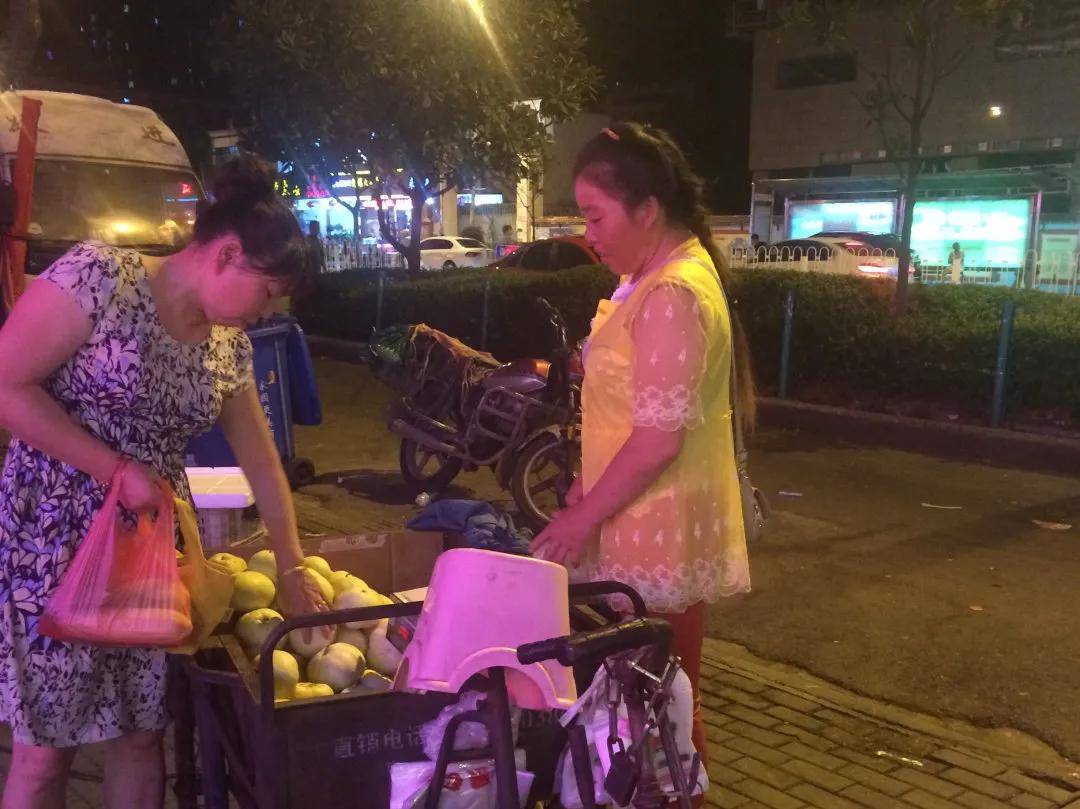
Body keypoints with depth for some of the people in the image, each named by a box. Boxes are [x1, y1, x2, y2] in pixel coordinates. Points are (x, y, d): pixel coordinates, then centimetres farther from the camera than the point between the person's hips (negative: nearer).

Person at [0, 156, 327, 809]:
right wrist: (118, 470, -18)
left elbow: (261, 459, 11)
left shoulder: (231, 344, 5)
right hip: (55, 540, -6)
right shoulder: (100, 277, -14)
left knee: (144, 729, 12)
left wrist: (292, 569, 12)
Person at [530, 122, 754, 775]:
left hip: (659, 535, -10)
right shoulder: (660, 279, 12)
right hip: (645, 527, 10)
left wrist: (583, 518, -16)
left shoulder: (672, 294, -21)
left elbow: (658, 441, -24)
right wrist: (588, 491, 20)